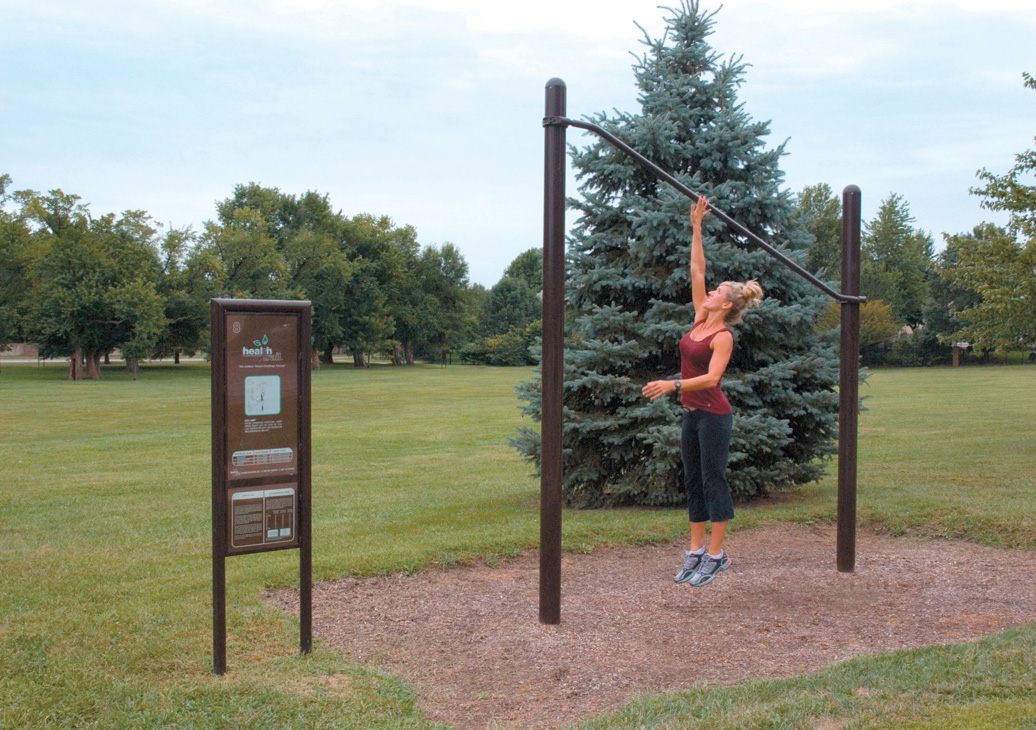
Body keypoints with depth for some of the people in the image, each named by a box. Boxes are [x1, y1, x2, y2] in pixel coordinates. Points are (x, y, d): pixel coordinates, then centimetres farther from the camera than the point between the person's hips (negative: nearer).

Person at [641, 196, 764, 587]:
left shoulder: (723, 336, -13)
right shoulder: (700, 319, 8)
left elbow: (711, 377, -24)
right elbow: (696, 270, 10)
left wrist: (672, 385, -31)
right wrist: (696, 229, 8)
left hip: (713, 414, -8)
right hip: (692, 413, 8)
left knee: (713, 482, -2)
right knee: (693, 482, 10)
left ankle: (716, 555, 5)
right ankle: (696, 551, 15)